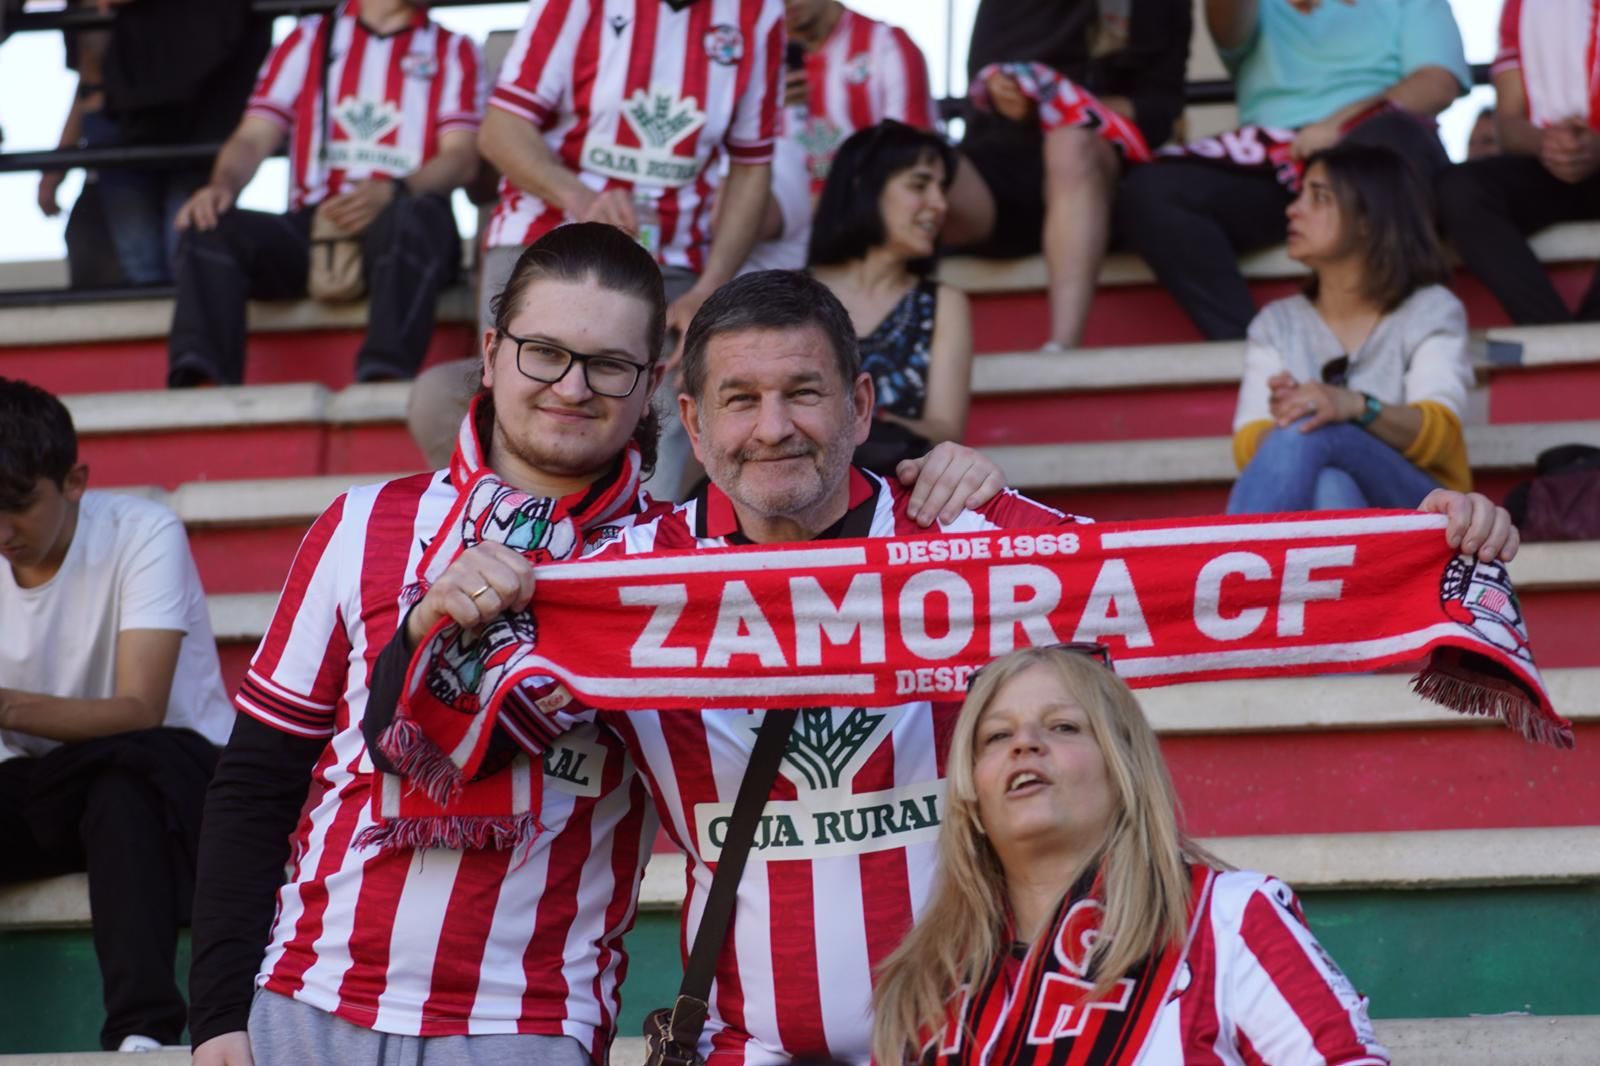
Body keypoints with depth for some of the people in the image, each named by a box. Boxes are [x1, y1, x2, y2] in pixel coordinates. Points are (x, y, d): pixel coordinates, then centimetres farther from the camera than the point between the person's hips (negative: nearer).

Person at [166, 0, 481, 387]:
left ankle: (384, 382, -57)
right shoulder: (309, 39, 22)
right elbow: (253, 139, 13)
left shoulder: (453, 51, 17)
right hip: (311, 227, 2)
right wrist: (222, 185, -12)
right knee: (209, 228, -24)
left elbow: (461, 159, 1)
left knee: (417, 217, -37)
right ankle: (198, 384, -45)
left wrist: (393, 192, -20)